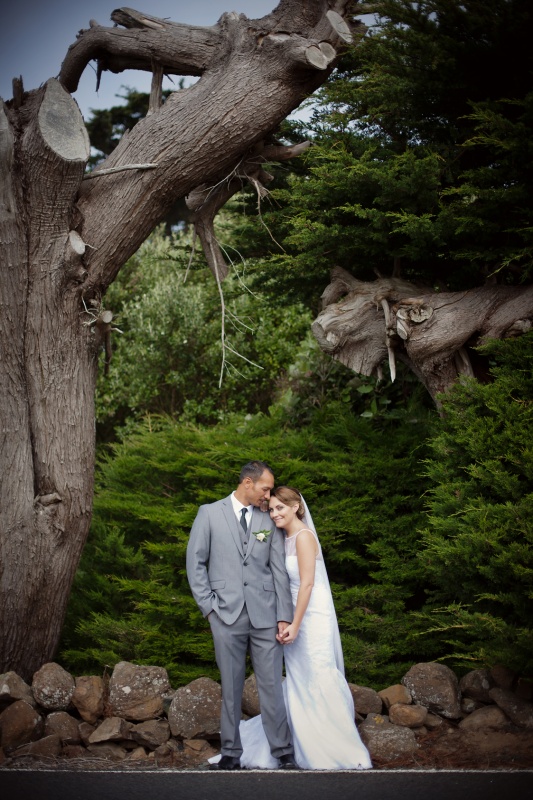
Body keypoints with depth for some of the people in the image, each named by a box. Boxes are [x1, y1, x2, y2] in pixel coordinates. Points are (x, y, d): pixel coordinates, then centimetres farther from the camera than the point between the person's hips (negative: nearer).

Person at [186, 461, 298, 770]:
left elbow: (279, 571, 7)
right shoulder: (209, 514, 5)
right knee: (231, 688, 6)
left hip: (265, 616, 1)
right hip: (227, 616, -1)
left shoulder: (270, 521, 10)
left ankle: (283, 753, 9)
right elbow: (195, 562, 5)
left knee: (272, 686, 0)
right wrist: (209, 606, -2)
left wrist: (284, 616, -1)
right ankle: (231, 753, 16)